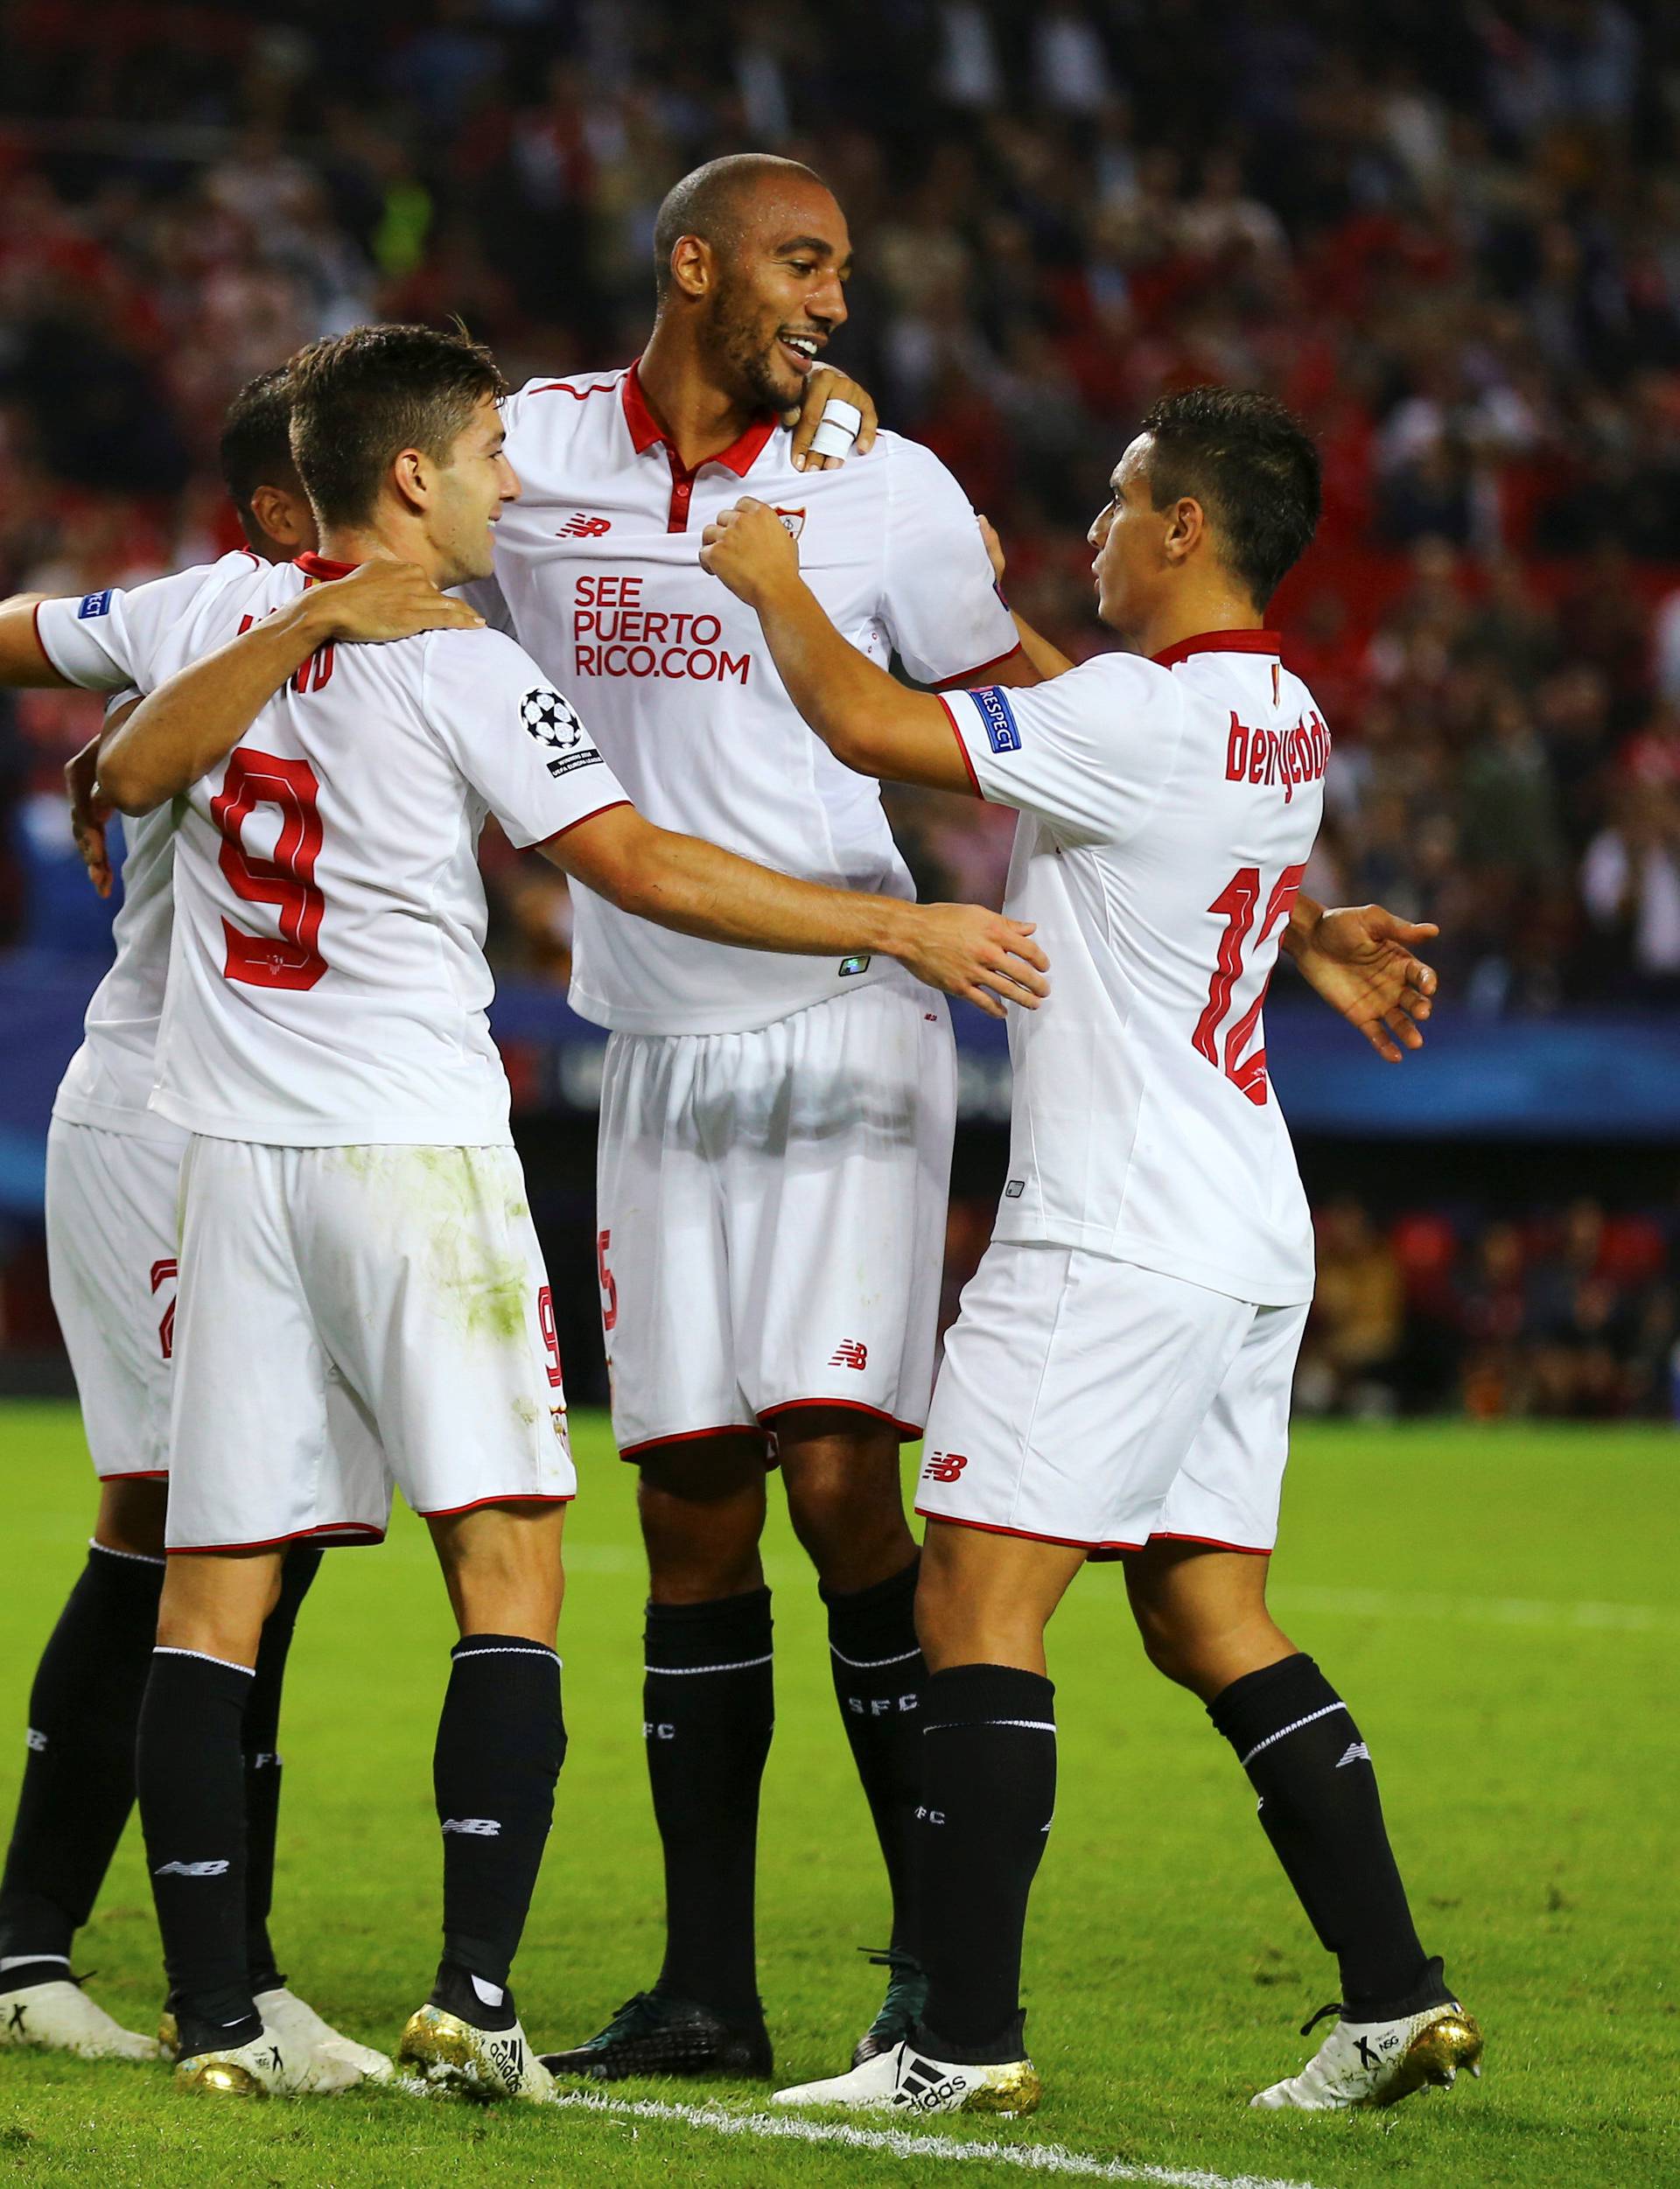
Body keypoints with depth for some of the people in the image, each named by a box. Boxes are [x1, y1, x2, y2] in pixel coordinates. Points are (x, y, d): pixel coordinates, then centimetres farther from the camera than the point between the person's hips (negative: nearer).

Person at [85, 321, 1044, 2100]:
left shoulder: (215, 612, 9)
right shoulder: (462, 665, -7)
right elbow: (641, 870, -9)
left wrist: (303, 619, 15)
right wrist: (901, 928, -4)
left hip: (230, 1151, 5)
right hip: (419, 1145, -5)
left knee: (211, 1592, 5)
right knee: (506, 1573, -3)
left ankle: (210, 2009, 2)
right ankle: (473, 1991, -13)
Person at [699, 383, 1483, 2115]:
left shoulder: (1144, 717, -16)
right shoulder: (1283, 720, 12)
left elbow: (866, 723, -18)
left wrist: (775, 584, -2)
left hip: (1112, 1244, -9)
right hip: (1244, 1241, 9)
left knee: (975, 1604, -8)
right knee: (1210, 1622, 13)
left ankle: (967, 2042, -11)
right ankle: (1395, 1998, 10)